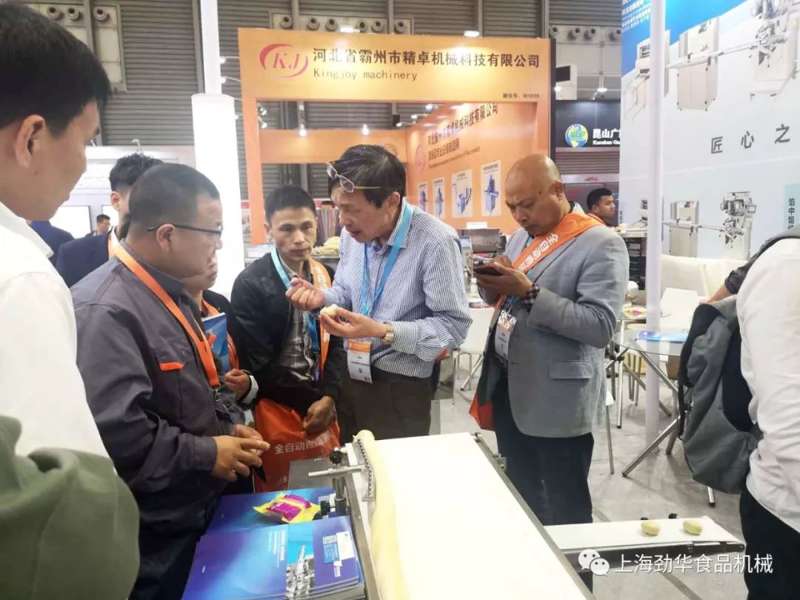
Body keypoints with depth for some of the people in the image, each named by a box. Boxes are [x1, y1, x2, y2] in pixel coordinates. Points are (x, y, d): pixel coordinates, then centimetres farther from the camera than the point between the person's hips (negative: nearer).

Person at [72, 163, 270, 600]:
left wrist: (225, 429, 2)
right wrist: (207, 454, -21)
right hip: (150, 535, -9)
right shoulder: (105, 310, -26)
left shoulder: (169, 292, 8)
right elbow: (115, 434, -33)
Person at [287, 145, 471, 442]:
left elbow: (454, 325, -22)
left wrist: (383, 333, -29)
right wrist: (322, 297, -7)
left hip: (401, 387, -6)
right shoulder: (353, 233, 1)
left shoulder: (435, 242, -22)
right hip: (351, 376, 6)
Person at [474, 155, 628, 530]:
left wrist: (530, 292, -26)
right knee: (519, 496, 21)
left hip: (557, 400, -7)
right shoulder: (522, 236, 11)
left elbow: (601, 326, -22)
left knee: (564, 508, 9)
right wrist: (491, 286, -6)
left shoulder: (601, 244, -13)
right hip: (507, 386, 7)